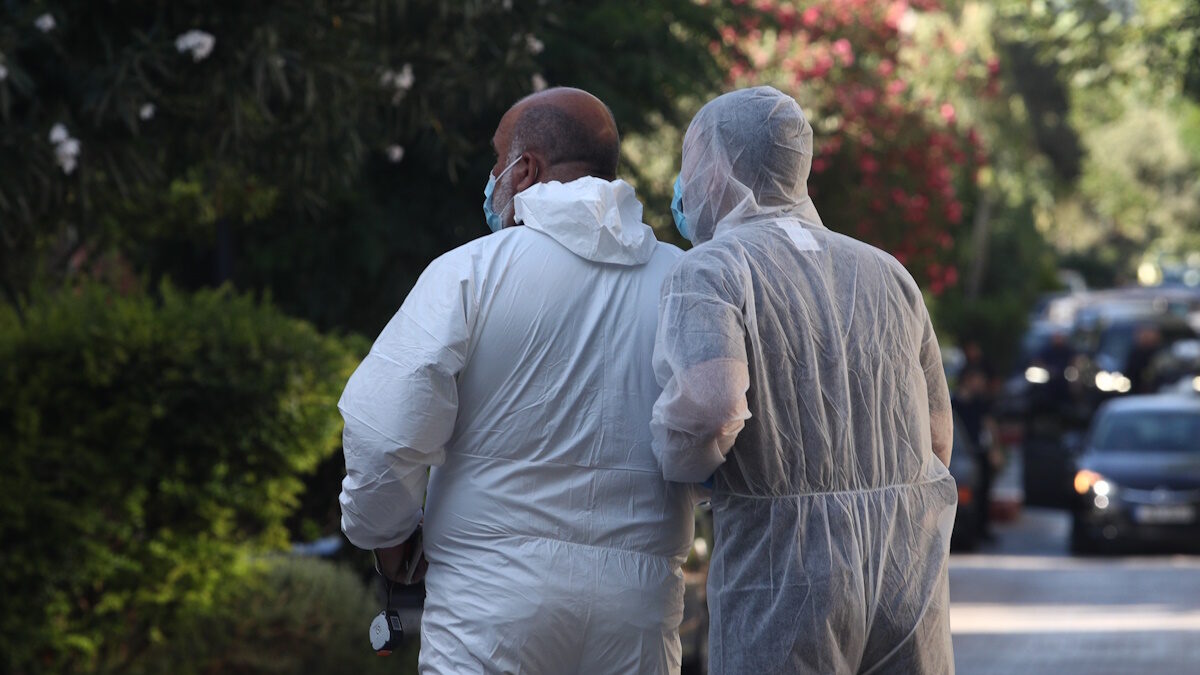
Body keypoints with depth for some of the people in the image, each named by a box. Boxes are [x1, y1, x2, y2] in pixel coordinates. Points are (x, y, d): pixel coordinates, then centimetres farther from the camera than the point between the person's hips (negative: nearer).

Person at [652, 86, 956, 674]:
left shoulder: (710, 272, -5)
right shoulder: (886, 273, 14)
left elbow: (712, 406, -24)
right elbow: (937, 439, 17)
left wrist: (677, 460, -5)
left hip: (781, 584, -5)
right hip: (912, 578, 5)